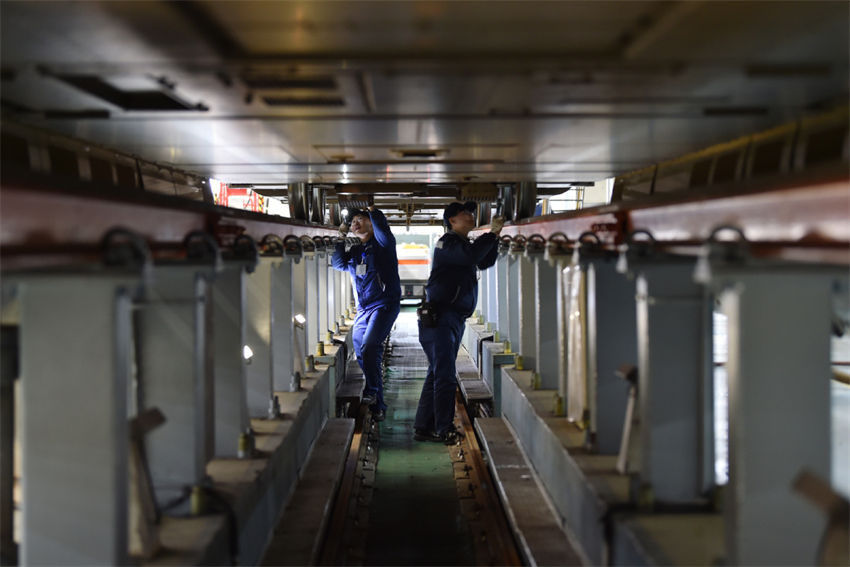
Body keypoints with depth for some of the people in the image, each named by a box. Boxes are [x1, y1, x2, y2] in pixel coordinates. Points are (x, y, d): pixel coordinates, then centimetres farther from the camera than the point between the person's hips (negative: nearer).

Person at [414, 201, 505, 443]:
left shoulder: (464, 244, 21)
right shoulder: (448, 243, -10)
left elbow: (485, 261, 24)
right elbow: (471, 255, -27)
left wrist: (495, 237, 11)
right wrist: (492, 233, -17)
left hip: (455, 319, 10)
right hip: (440, 317, -10)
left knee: (437, 374, 10)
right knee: (444, 375, -12)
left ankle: (423, 427, 14)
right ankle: (444, 430, -11)